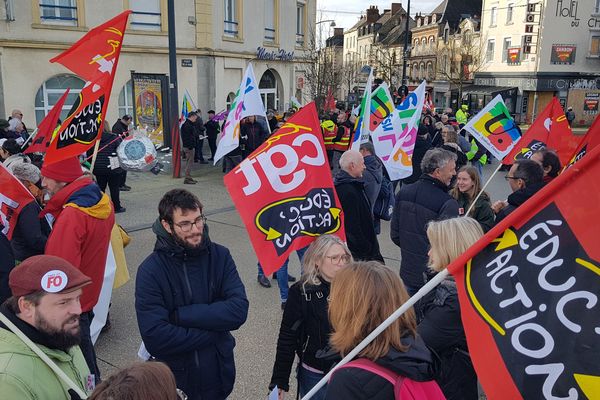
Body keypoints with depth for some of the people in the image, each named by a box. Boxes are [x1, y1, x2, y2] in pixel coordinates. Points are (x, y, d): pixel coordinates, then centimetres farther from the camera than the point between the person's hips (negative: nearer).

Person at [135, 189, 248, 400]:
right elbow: (154, 336, -24)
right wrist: (214, 331, -19)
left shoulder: (220, 256, -10)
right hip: (173, 381, -2)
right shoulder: (150, 270, -18)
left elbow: (239, 310, -18)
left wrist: (180, 315, -23)